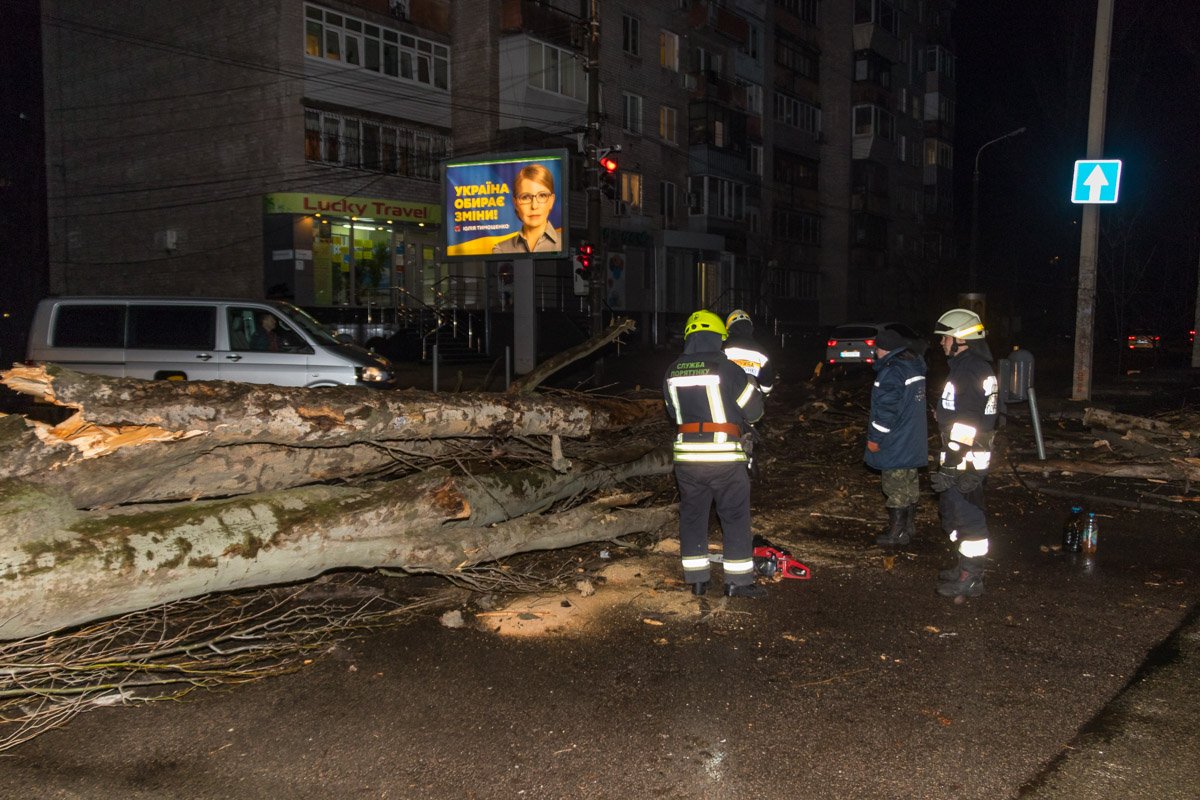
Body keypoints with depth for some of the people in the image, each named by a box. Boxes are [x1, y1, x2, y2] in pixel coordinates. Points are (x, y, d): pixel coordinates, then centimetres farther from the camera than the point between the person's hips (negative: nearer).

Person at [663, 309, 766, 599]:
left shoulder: (673, 372, 4)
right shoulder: (727, 369, -9)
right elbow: (754, 409, -2)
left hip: (686, 455, 4)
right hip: (724, 455, -4)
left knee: (692, 515, 15)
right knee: (736, 517, 8)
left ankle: (696, 579, 20)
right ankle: (738, 581, 12)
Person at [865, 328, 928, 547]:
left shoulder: (892, 372, -22)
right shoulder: (916, 366, 9)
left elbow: (887, 410, -24)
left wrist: (874, 438, -15)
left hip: (895, 445, -10)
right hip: (914, 441, 10)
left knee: (896, 487, -1)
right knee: (910, 483, 17)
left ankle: (897, 532, 6)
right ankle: (909, 525, 28)